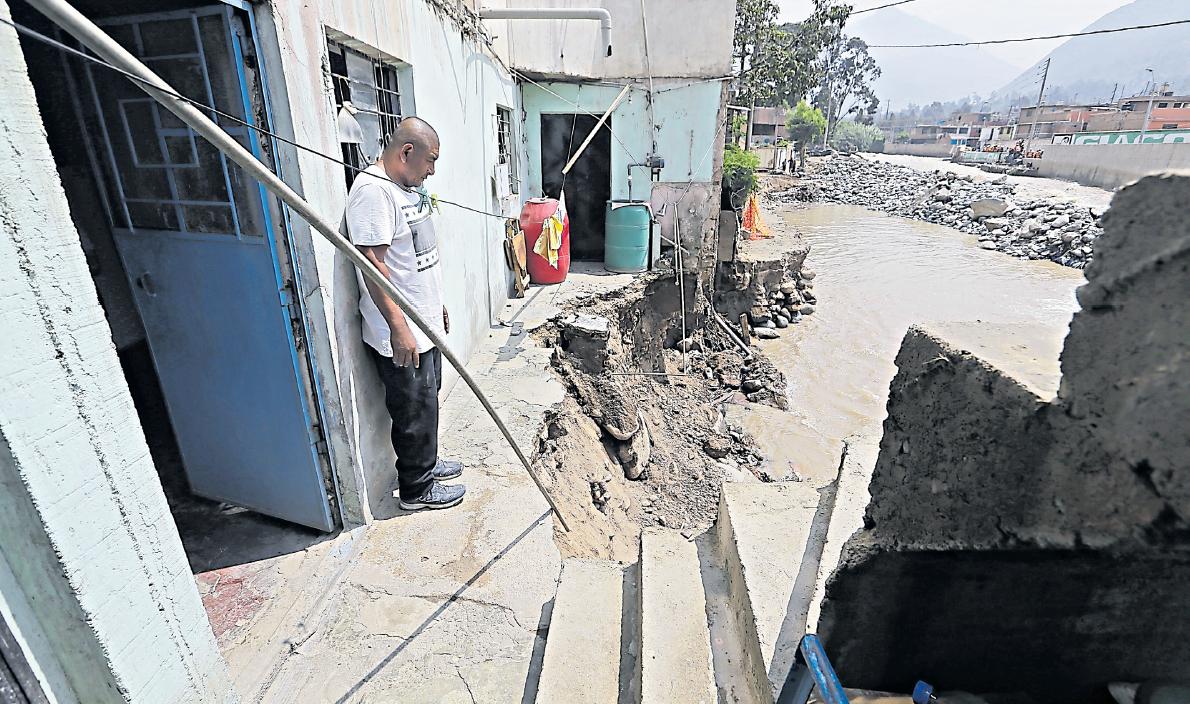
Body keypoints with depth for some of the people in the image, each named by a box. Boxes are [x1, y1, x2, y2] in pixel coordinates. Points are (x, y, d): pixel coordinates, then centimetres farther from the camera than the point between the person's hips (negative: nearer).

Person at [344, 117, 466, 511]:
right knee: (414, 411, 4)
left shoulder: (407, 187, 12)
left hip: (424, 325, 10)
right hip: (400, 335, -10)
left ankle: (425, 464, 41)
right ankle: (417, 490, 23)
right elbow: (373, 263, -24)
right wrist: (399, 329, -25)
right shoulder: (372, 190, -19)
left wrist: (437, 305, 23)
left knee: (426, 401, 22)